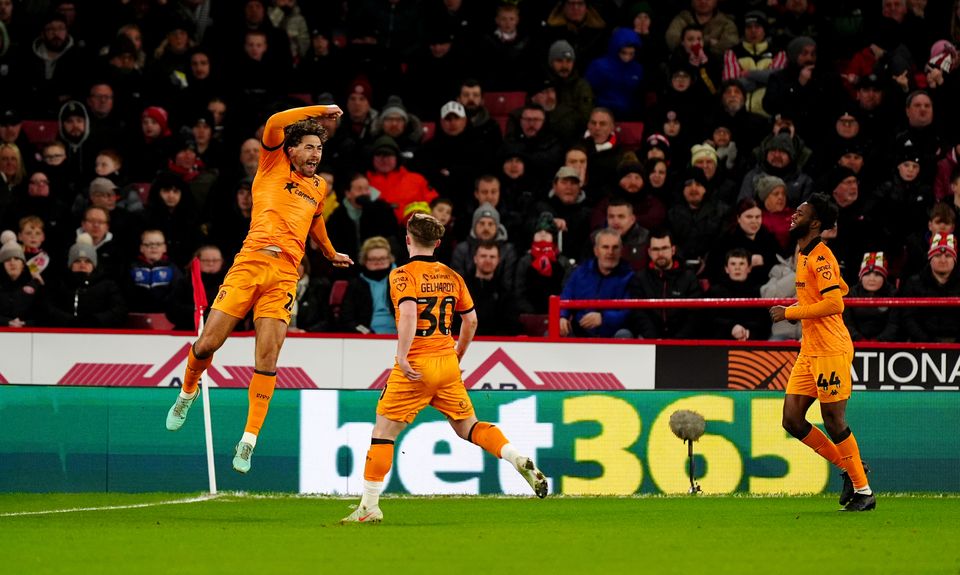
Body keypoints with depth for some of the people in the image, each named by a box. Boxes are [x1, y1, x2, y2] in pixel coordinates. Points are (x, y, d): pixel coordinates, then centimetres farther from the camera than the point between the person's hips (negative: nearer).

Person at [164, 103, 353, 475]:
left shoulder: (319, 187, 23)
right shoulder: (273, 165, 10)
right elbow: (274, 123, -7)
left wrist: (331, 255, 57)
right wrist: (320, 110, 1)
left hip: (285, 274, 3)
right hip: (250, 263, -3)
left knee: (268, 357, -9)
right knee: (208, 343, -5)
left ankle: (249, 441, -7)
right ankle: (188, 392, 27)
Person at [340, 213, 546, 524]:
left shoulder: (403, 274, -7)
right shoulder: (451, 276, 11)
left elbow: (409, 313, -22)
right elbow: (471, 320, 16)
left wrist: (402, 357, -22)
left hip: (416, 368, -5)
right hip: (448, 364, 5)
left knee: (383, 430, 2)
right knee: (467, 426, 13)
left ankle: (369, 506, 0)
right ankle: (520, 460, -8)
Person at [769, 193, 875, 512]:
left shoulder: (820, 256, -14)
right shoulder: (804, 255, 16)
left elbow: (834, 303, -22)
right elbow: (841, 288, 28)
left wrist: (790, 313, -18)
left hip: (831, 350, -10)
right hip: (809, 351, 10)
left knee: (833, 421, -5)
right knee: (792, 420, 5)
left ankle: (863, 491, 6)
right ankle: (849, 469, 18)